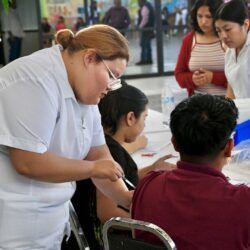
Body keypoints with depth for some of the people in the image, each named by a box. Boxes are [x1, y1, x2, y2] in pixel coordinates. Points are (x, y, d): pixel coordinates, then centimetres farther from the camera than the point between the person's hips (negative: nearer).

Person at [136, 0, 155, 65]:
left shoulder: (144, 7, -17)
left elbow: (145, 19, -23)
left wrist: (140, 26, -14)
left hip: (145, 29, -10)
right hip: (150, 28, 10)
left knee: (143, 44, -8)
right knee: (147, 44, 13)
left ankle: (143, 60, -8)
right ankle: (149, 59, 17)